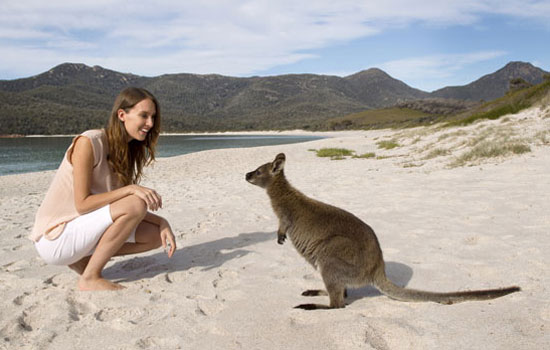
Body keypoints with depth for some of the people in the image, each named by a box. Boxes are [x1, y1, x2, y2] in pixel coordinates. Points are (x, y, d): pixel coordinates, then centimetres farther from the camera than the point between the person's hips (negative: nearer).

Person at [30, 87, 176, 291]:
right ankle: (90, 278, -14)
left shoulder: (126, 151, 6)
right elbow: (82, 204, -21)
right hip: (54, 238, -8)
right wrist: (130, 189, -29)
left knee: (157, 236, 0)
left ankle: (84, 259, 8)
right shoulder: (88, 142, -18)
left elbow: (130, 210, 7)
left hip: (82, 231, 8)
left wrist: (161, 222, -8)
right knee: (136, 203, -26)